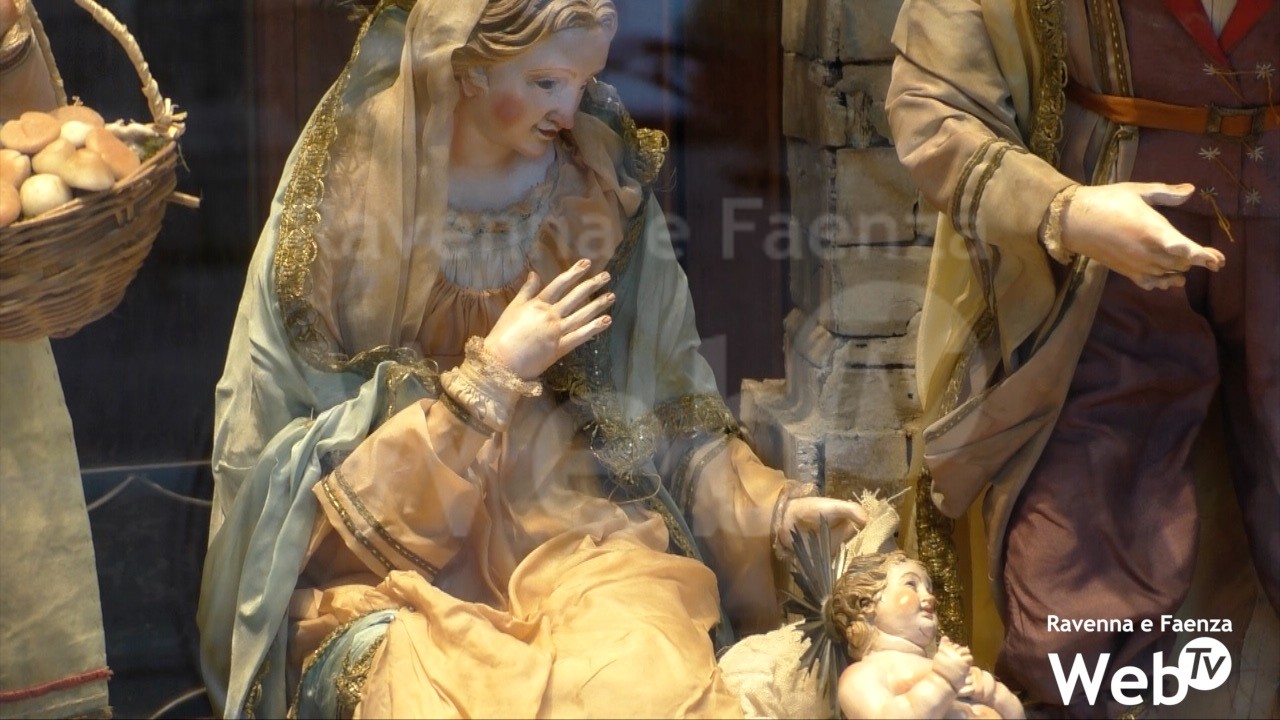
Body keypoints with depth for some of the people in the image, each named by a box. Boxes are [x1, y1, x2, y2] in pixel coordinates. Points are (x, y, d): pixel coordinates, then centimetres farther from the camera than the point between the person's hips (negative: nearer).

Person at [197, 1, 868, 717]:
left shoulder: (602, 184, -1)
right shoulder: (349, 193, -10)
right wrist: (491, 375, -16)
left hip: (567, 511, 2)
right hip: (388, 537, -2)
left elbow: (666, 383, 4)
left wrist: (769, 500, -9)